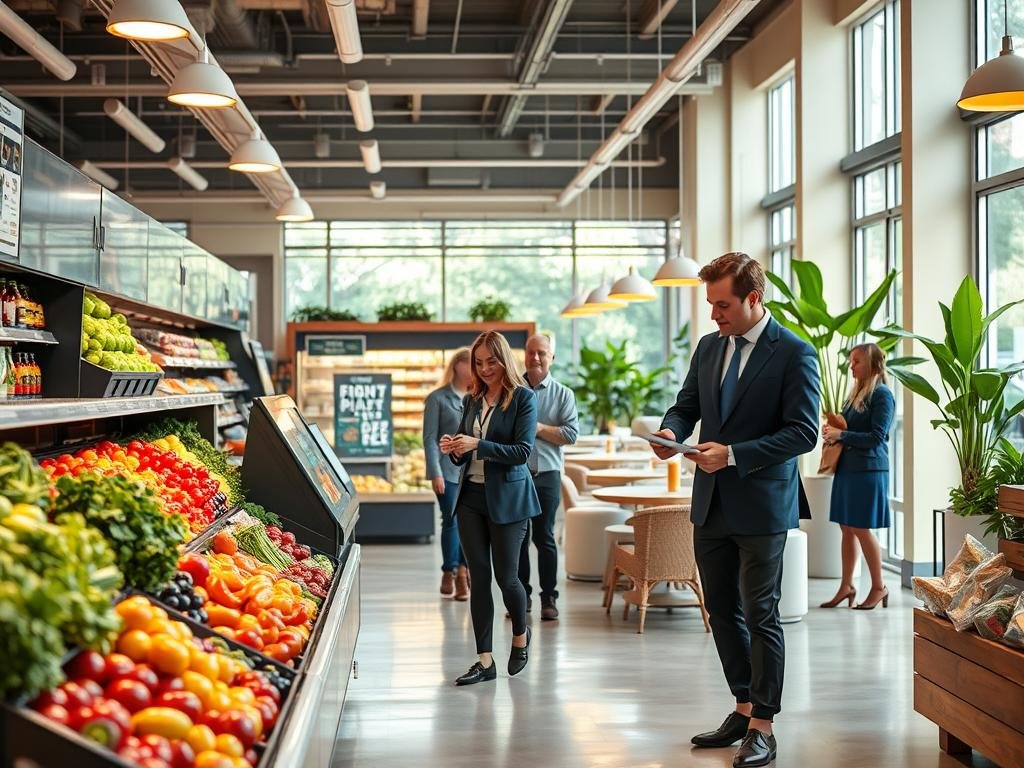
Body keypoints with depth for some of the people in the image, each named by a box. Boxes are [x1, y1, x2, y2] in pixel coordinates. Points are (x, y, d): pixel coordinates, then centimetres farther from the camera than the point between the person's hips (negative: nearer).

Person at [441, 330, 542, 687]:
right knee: (479, 577, 3)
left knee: (505, 576, 0)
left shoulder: (523, 398, -5)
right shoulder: (472, 400, 12)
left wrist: (478, 445, -21)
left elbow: (522, 451, -14)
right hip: (471, 496, 5)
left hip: (507, 497, -5)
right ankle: (485, 660, 7)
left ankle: (520, 634, 30)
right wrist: (453, 448, -6)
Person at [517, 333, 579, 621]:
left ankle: (549, 598, 9)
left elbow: (572, 434, -4)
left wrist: (539, 428, -10)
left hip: (546, 475, -1)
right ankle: (521, 595, 15)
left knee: (544, 537, 2)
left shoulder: (563, 394, 5)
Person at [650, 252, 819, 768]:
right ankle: (744, 708, 27)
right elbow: (687, 405, 17)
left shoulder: (794, 354, -11)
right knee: (722, 611, 14)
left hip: (761, 505, -7)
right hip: (711, 504, 7)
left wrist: (734, 453, -22)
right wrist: (672, 431, -7)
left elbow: (803, 431, -16)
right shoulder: (709, 347, 10)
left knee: (761, 615, 0)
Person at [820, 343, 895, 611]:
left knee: (862, 529, -3)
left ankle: (879, 587, 10)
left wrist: (841, 434, -16)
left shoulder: (882, 395, -10)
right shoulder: (856, 393, 14)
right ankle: (846, 586, 16)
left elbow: (876, 437, -15)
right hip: (846, 466, 8)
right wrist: (832, 431, 2)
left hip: (868, 469, -8)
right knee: (847, 528, 9)